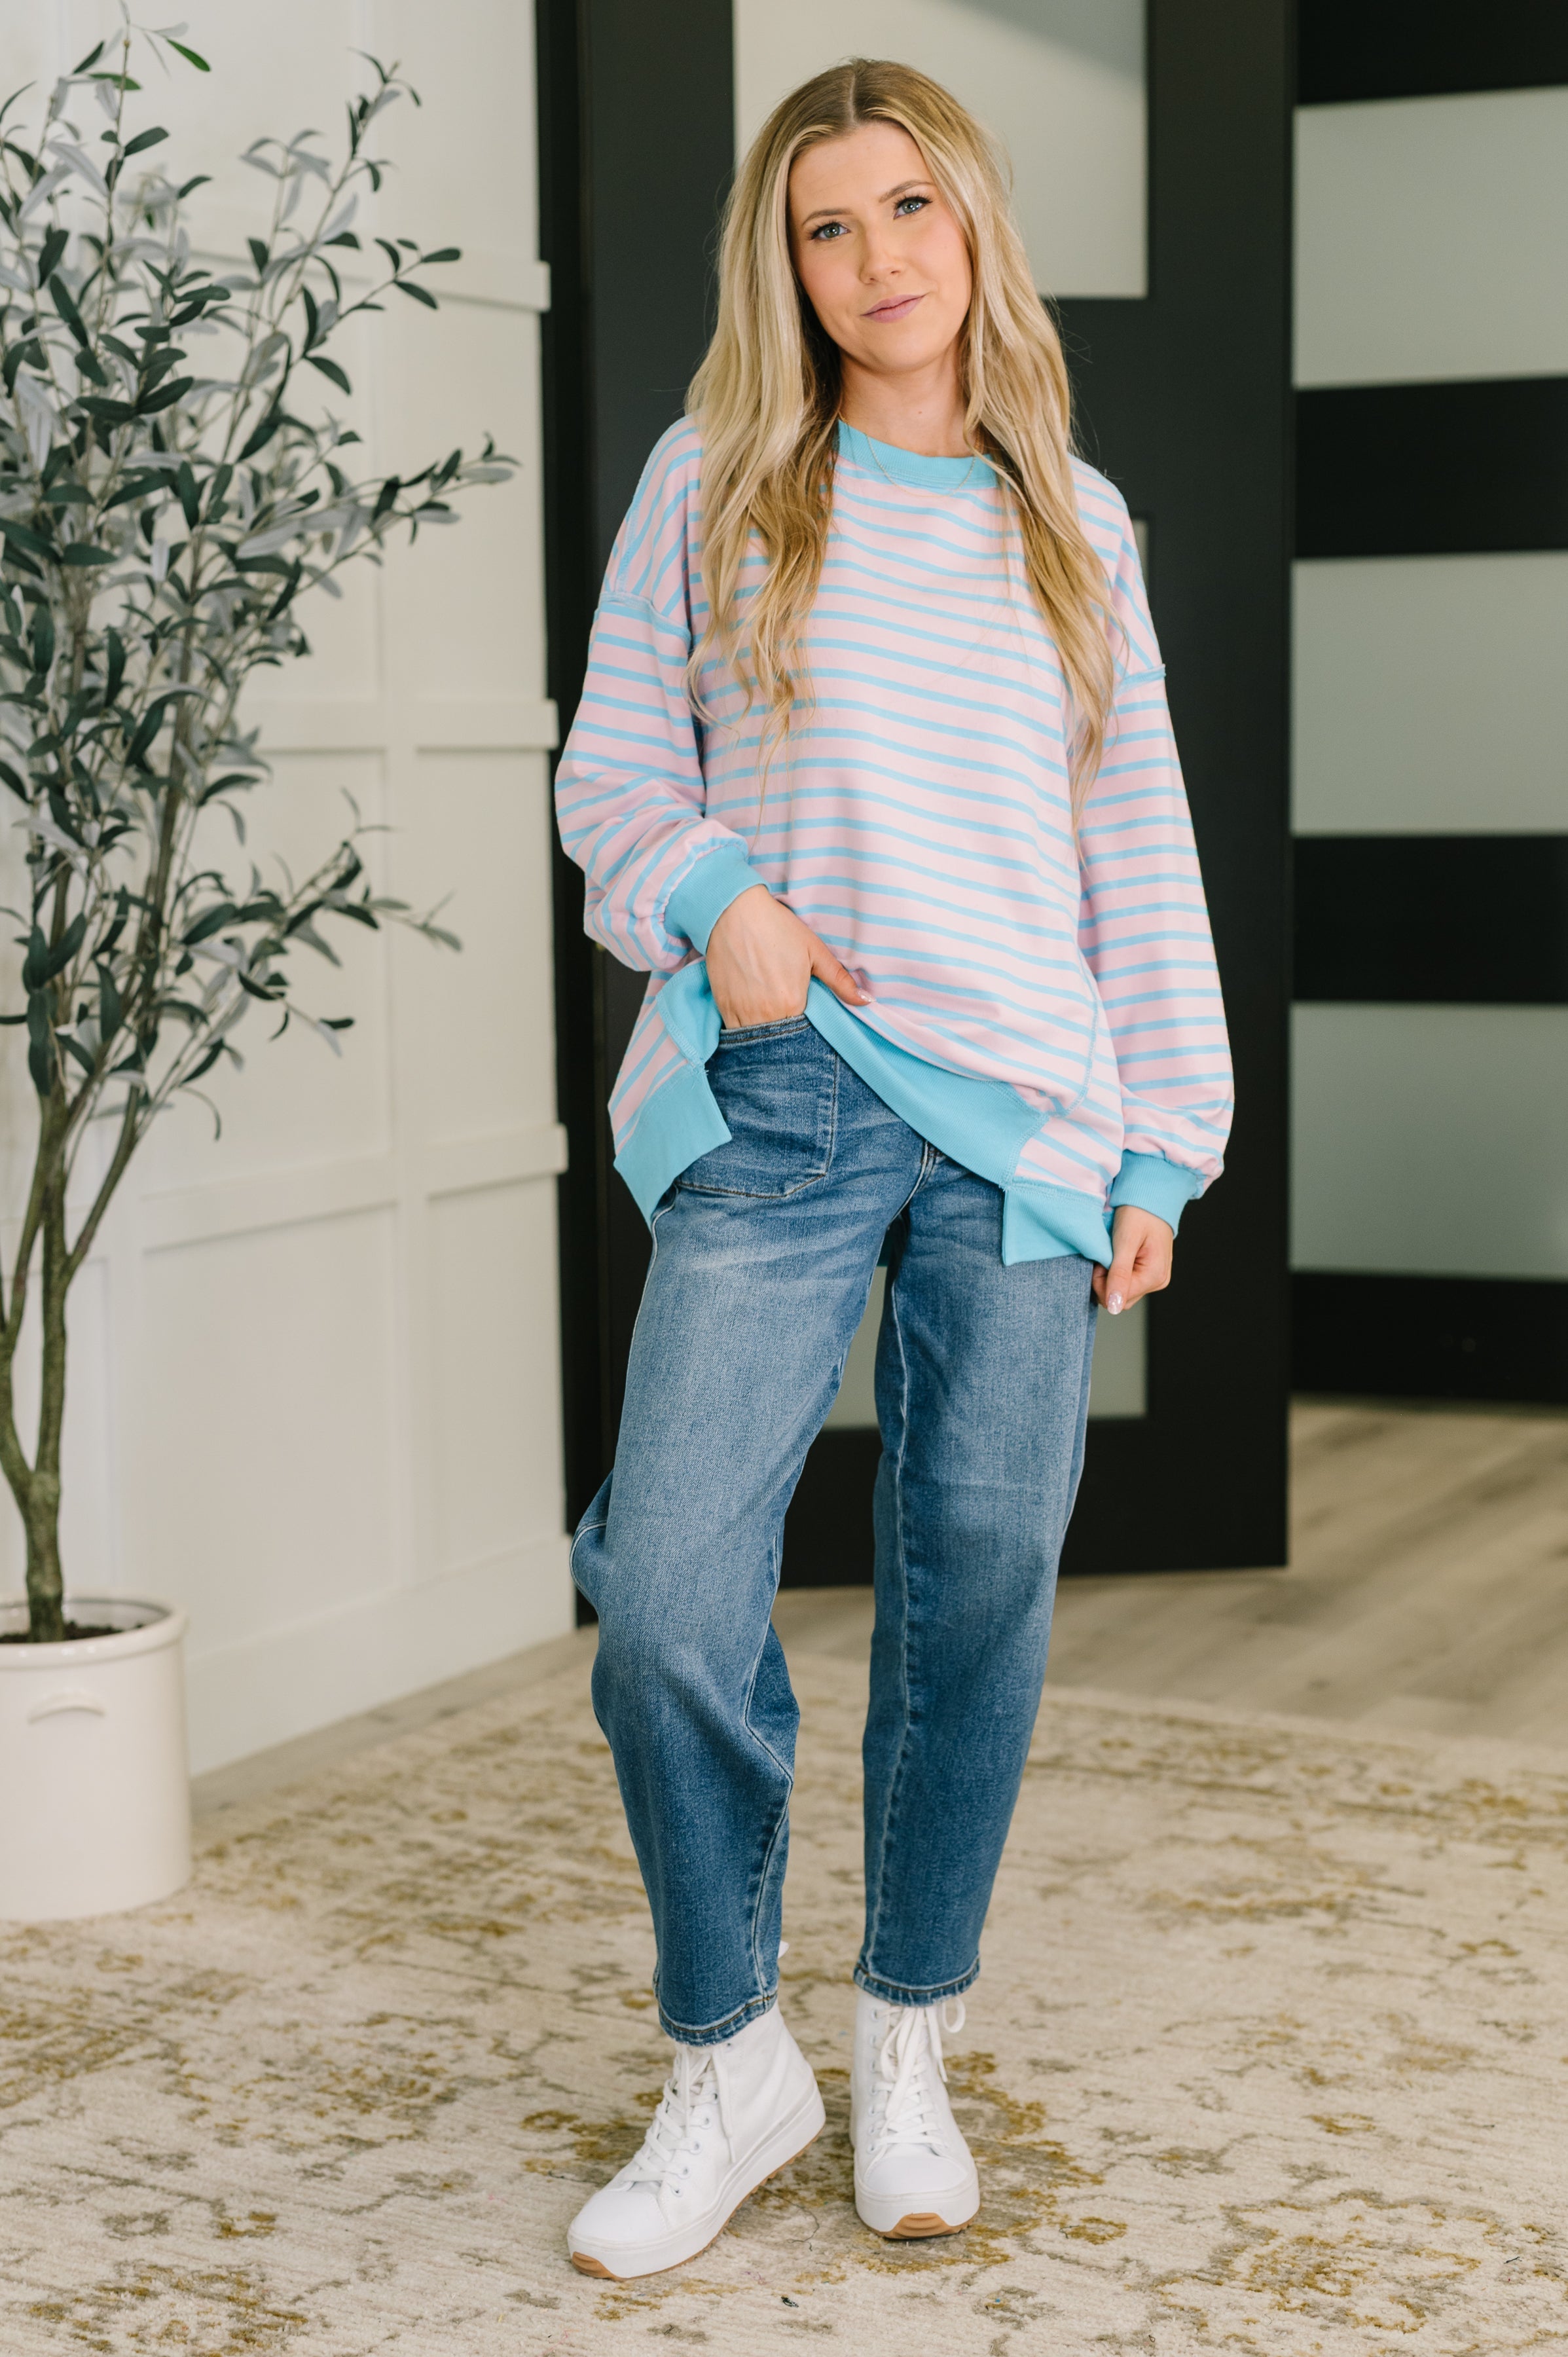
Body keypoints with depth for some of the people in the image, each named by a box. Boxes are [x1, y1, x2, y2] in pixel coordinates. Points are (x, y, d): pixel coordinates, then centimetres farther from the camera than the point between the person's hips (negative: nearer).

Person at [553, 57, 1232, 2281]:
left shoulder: (1073, 522, 14)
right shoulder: (714, 487, 8)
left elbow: (1142, 855, 13)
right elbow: (612, 770, 9)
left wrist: (1165, 1145, 7)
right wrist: (712, 900, -13)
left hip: (1024, 1116, 2)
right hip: (779, 1103, -1)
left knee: (979, 1594, 3)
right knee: (672, 1596, -11)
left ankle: (909, 2053, 22)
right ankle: (728, 2061, 10)